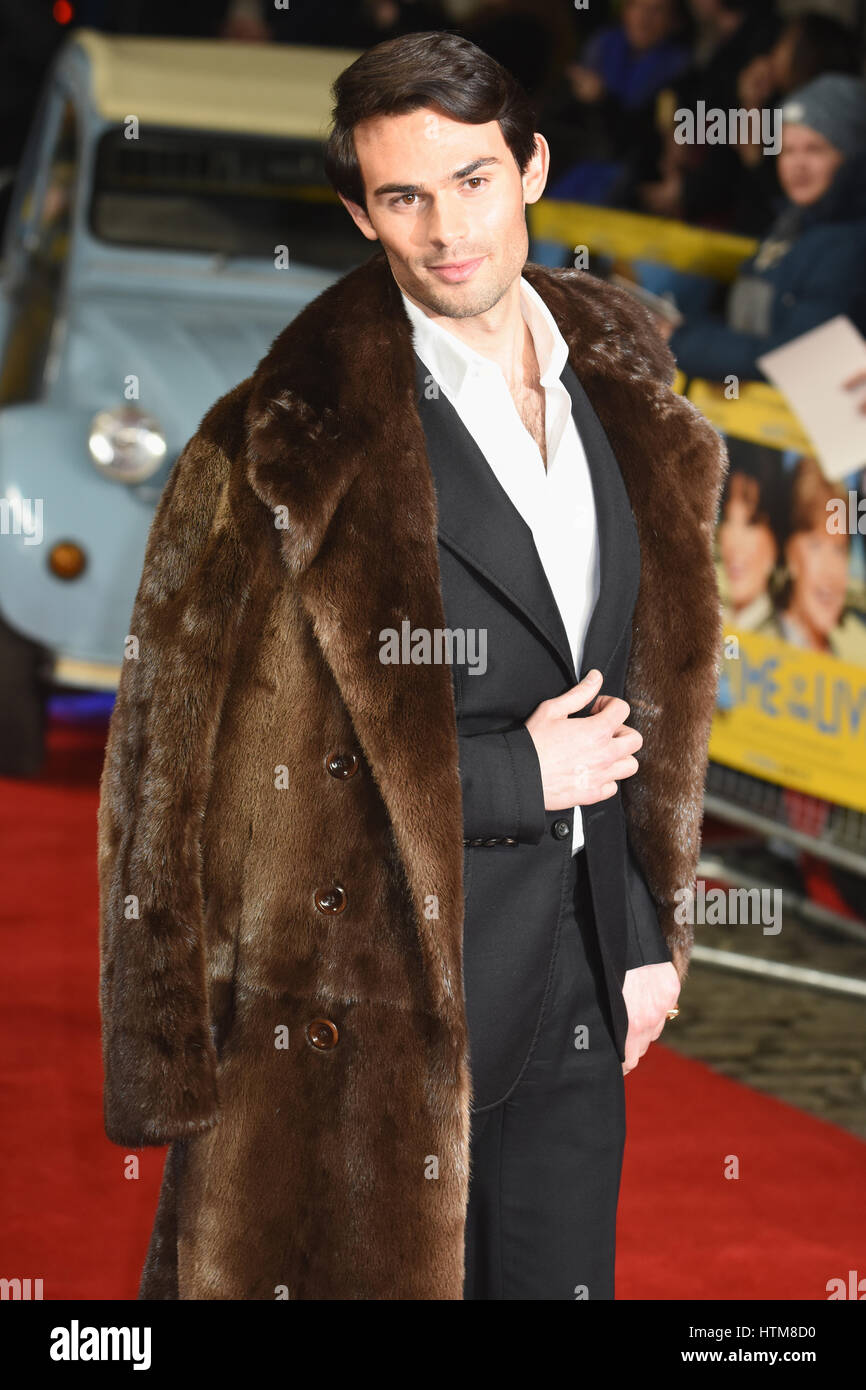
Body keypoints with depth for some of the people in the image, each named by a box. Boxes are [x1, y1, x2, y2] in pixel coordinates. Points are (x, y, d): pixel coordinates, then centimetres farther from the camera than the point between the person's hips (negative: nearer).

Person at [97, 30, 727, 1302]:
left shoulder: (618, 391, 8)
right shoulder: (297, 443, -14)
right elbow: (213, 744, -16)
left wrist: (647, 935, 14)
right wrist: (517, 774, -13)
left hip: (573, 978, 6)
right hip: (381, 986, -6)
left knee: (564, 1277, 13)